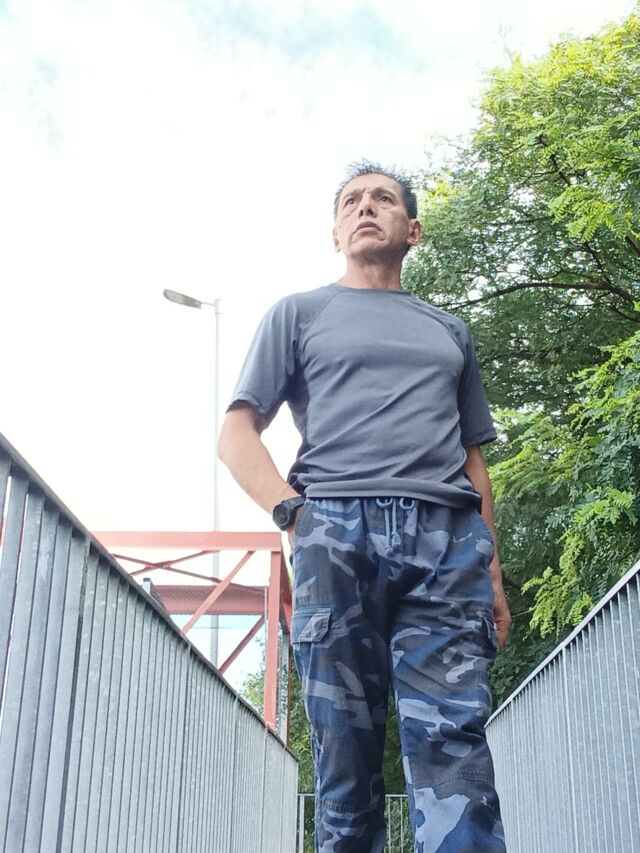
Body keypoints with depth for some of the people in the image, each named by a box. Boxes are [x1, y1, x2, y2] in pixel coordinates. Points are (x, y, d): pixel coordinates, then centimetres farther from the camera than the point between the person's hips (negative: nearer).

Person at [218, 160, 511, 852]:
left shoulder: (448, 331, 29)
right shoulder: (300, 314, 21)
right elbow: (236, 434, 12)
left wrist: (492, 574, 13)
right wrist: (295, 513, -6)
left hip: (448, 541, 2)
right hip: (336, 534, -1)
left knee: (453, 743, -13)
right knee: (347, 757, -4)